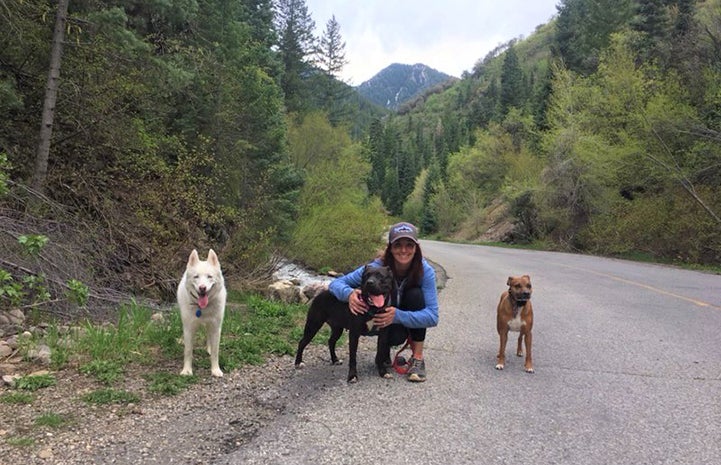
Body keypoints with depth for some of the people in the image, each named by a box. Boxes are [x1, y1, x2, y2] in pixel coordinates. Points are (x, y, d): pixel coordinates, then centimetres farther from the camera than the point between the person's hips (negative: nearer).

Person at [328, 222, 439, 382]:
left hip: (414, 319, 1)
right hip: (383, 313, 0)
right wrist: (349, 293, -48)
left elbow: (432, 315, -32)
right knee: (395, 337, -33)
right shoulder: (377, 267, -29)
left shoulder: (425, 271, -28)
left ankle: (418, 357, -18)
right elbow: (336, 283, -25)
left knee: (415, 294, -31)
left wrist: (398, 316, -48)